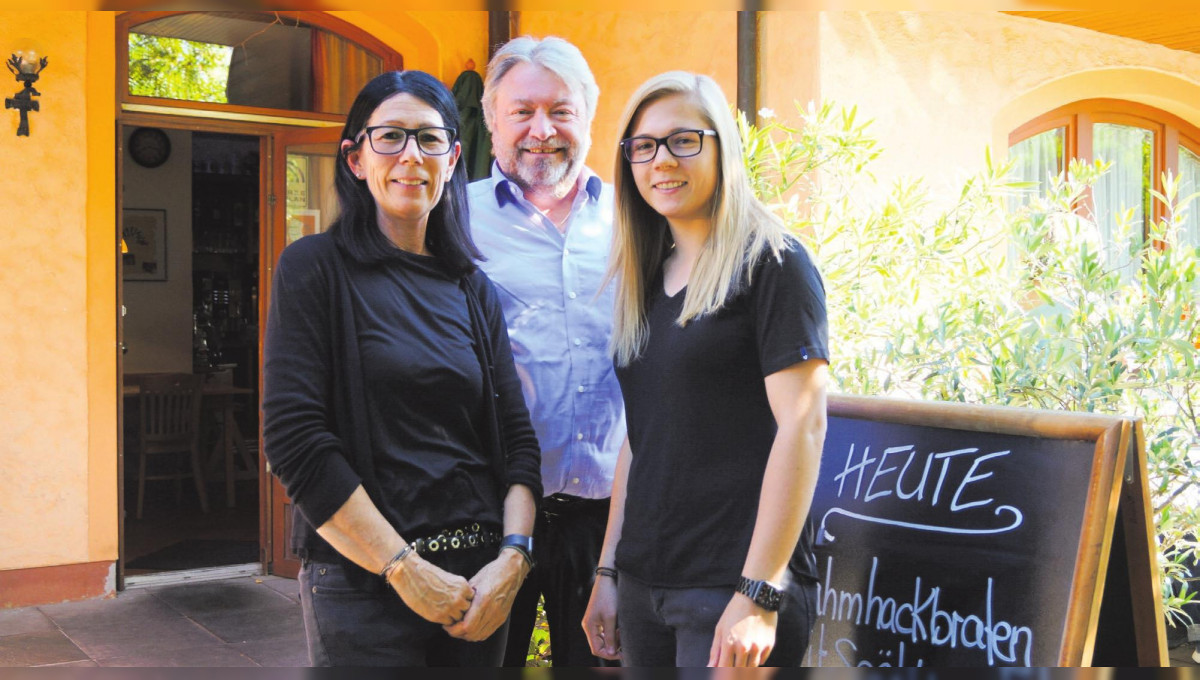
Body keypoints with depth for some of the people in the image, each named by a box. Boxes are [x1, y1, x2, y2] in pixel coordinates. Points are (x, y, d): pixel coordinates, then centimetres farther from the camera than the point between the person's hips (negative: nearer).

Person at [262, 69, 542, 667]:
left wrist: (512, 557, -9)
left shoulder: (472, 289, 10)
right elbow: (294, 439, -13)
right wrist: (405, 570, -15)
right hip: (364, 586, -4)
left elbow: (516, 437, 6)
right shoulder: (315, 268, -5)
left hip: (478, 581, 5)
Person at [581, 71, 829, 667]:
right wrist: (607, 571, 11)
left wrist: (758, 594, -19)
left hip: (730, 589, -6)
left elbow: (802, 425, -15)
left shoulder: (771, 263, -8)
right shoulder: (646, 280, 12)